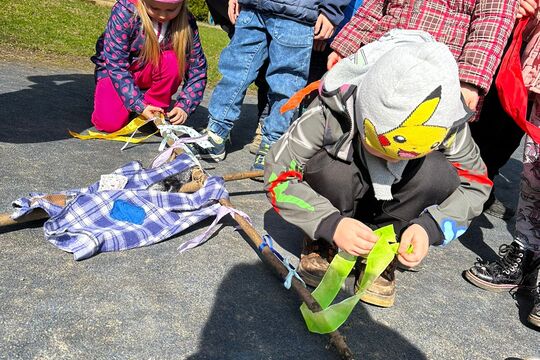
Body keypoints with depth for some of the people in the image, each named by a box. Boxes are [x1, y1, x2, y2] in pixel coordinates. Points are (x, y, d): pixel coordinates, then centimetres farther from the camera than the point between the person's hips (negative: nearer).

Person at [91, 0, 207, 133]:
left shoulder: (186, 23, -20)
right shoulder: (124, 12, -26)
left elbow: (197, 68, -15)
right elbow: (116, 64, -25)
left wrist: (184, 106, -28)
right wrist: (139, 105, -31)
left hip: (149, 75, 2)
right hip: (114, 70, -2)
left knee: (172, 61, -31)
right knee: (109, 123, -24)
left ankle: (156, 112, -11)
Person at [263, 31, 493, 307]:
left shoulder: (445, 125, -26)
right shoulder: (333, 109, -33)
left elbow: (476, 183, -14)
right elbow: (278, 174, -29)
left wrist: (430, 227, -31)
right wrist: (330, 224, -41)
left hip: (393, 208, 2)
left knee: (438, 173, -29)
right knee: (329, 167, -35)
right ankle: (323, 245, -7)